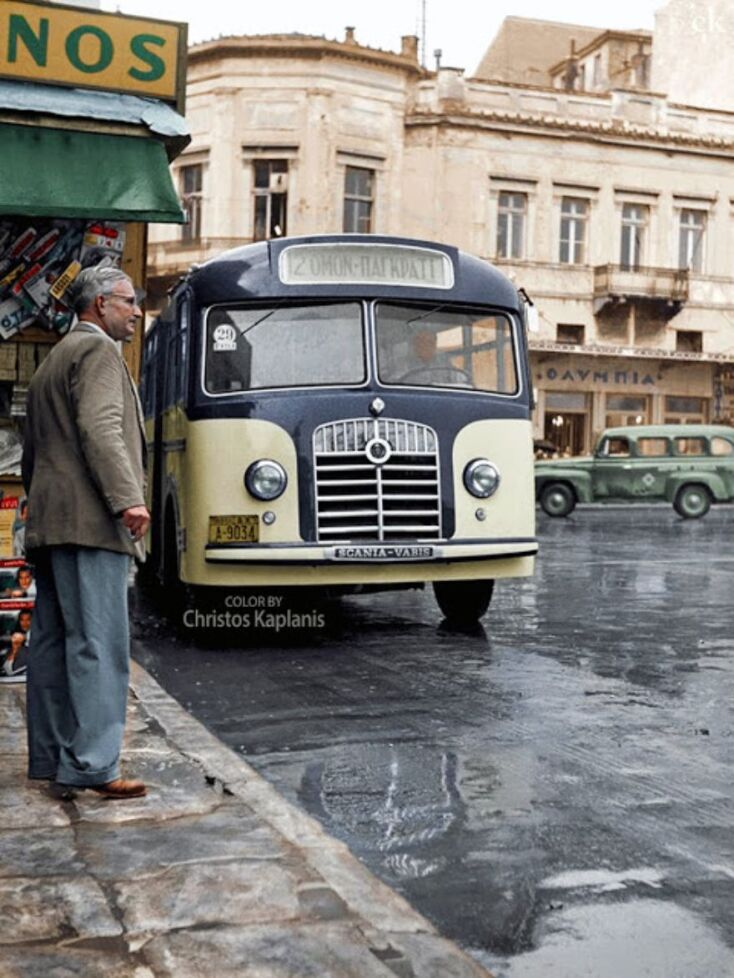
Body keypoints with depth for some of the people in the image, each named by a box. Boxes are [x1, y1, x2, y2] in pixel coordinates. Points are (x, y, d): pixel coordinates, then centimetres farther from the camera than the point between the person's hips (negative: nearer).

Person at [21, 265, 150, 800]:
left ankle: (49, 757, 15)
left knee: (53, 641, 10)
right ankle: (92, 765, -12)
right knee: (99, 642, -11)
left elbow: (33, 450, 28)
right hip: (90, 521, -10)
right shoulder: (97, 350, -4)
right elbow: (100, 428, -19)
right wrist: (128, 497, -25)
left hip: (49, 524, 10)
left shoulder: (50, 363, 27)